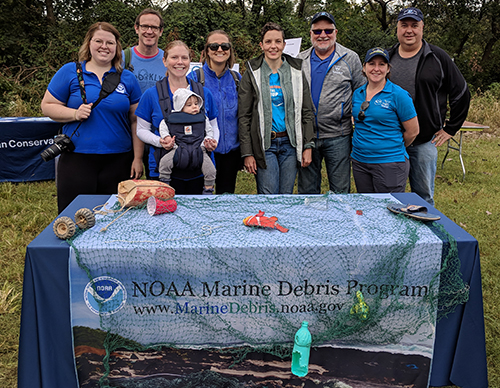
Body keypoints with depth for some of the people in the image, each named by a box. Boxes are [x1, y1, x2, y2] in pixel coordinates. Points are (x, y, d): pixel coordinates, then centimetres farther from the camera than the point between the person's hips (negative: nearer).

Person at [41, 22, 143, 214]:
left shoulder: (127, 78, 8)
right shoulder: (70, 72, 4)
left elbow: (136, 121, 7)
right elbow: (47, 106, 5)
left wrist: (138, 158, 1)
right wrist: (75, 114, -14)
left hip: (118, 160, 1)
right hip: (77, 158, -1)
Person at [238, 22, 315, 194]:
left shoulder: (296, 72, 8)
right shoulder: (252, 74, 1)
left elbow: (307, 112, 9)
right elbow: (244, 116, -1)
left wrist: (308, 146, 1)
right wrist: (247, 153, -7)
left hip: (290, 143, 2)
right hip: (264, 144, -2)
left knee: (287, 196, 7)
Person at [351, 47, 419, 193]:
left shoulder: (398, 95, -8)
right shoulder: (357, 94, 9)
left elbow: (412, 131, -5)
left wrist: (393, 148, 6)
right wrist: (365, 146, 14)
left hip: (390, 164, -5)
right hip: (359, 162, 6)